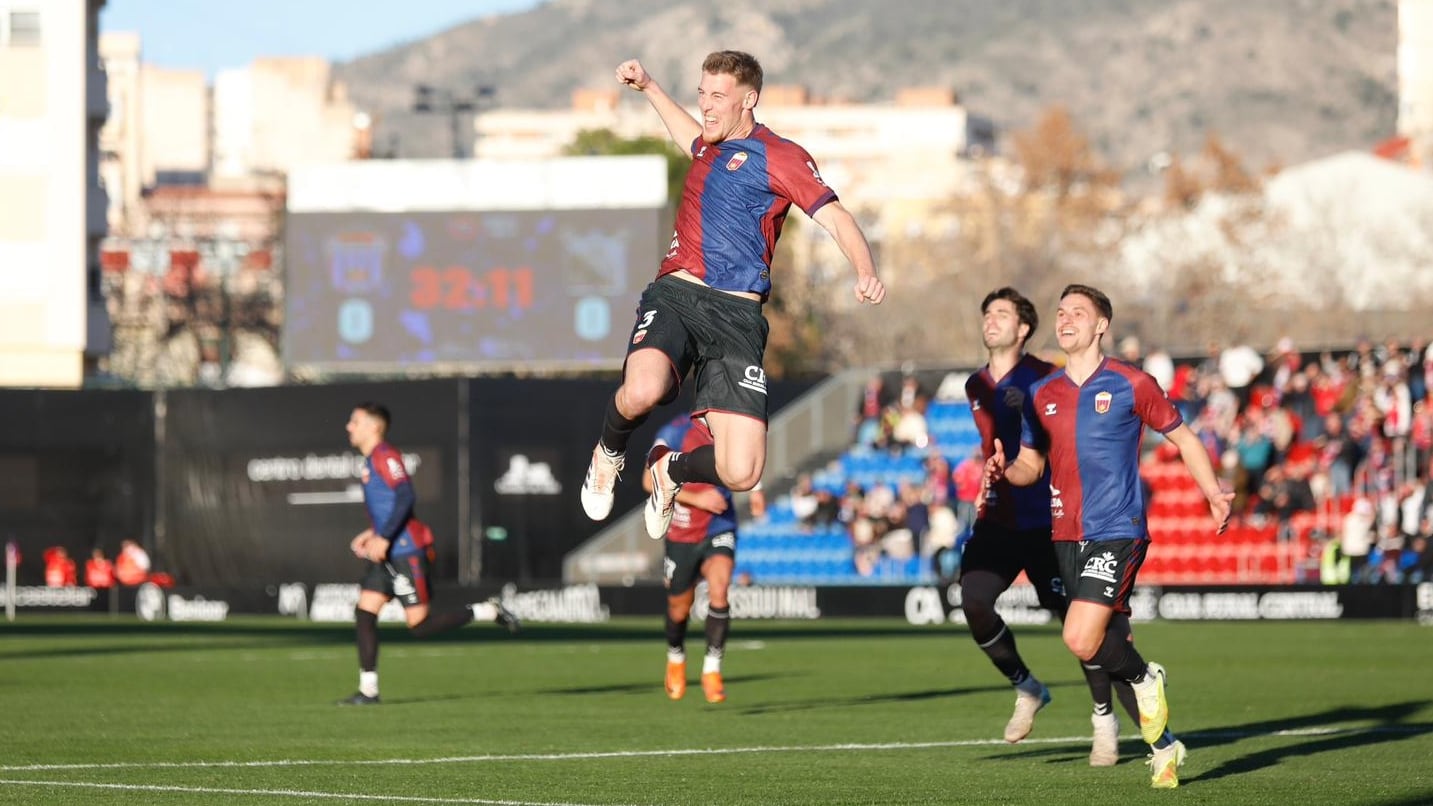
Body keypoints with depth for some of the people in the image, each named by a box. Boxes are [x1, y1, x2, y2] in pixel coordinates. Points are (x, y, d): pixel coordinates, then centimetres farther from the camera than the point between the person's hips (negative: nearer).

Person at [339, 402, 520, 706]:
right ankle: (368, 690, 2)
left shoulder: (385, 456, -11)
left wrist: (384, 538, -25)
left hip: (406, 552, -10)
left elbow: (405, 496, -22)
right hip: (389, 554, 10)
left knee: (419, 624, -10)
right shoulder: (370, 461, 18)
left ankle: (488, 612, 2)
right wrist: (371, 533, 19)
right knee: (364, 612, 1)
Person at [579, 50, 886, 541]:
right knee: (642, 392, -34)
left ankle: (671, 469, 21)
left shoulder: (781, 156, 2)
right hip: (675, 293, 3)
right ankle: (610, 453, 4)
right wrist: (648, 87, 47)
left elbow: (836, 218, -8)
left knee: (741, 473, -16)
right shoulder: (710, 146, 20)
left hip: (736, 315, -3)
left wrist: (866, 273, -26)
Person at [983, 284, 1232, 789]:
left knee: (1082, 639, -21)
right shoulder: (1043, 395, 10)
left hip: (1118, 533, -5)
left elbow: (1182, 438, 6)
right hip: (1066, 537, 5)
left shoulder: (1130, 386, -3)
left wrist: (1214, 494, -5)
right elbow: (1032, 463, 17)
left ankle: (1145, 680, 7)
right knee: (1111, 644, 7)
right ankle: (1163, 747, 19)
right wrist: (1005, 471, -6)